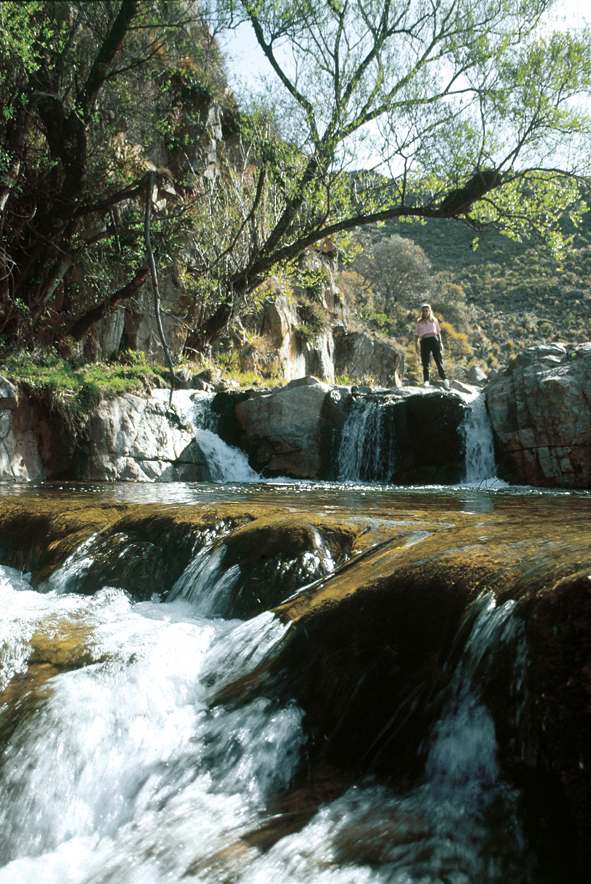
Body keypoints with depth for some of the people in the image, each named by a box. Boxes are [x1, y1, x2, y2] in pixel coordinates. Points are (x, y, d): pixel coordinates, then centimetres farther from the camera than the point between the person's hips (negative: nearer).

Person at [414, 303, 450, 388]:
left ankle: (444, 378, -5)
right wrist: (416, 345, 0)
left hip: (434, 340, 0)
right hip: (424, 341, 0)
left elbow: (438, 332, 19)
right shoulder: (419, 323, 17)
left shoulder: (434, 321, 19)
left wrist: (440, 342, 7)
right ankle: (426, 381, -8)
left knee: (438, 359, -6)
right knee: (425, 362, -6)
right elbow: (416, 335, 14)